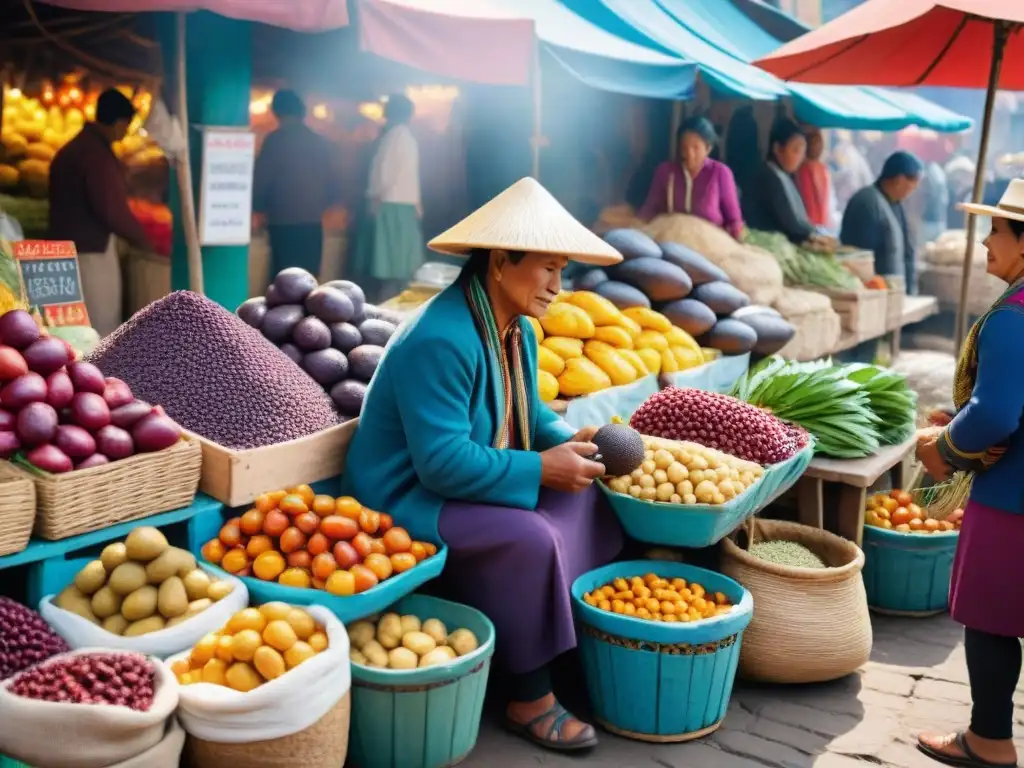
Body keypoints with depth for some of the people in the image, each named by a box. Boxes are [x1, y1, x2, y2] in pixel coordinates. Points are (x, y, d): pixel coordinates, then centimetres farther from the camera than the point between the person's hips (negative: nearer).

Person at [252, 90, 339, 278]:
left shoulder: (275, 141, -5)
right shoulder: (322, 143, 7)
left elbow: (261, 180, -5)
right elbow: (333, 188, 9)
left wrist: (259, 208, 14)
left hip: (283, 222, -3)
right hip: (312, 222, 4)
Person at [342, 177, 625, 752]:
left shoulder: (518, 330, 4)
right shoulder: (439, 341, -27)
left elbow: (529, 411, 17)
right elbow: (444, 463, -30)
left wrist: (567, 441, -5)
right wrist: (541, 468, -25)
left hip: (461, 480, 10)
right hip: (408, 500, -10)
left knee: (582, 492, 1)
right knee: (528, 536, -28)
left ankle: (590, 625, 5)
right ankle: (531, 699, -13)